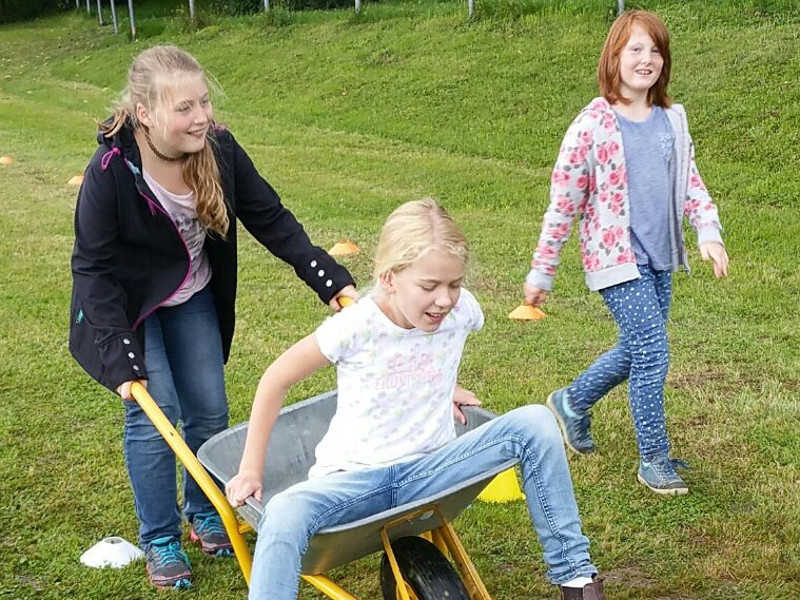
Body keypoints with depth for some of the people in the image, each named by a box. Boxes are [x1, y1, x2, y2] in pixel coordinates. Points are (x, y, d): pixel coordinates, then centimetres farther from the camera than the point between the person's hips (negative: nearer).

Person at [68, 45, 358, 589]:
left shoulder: (219, 151, -20)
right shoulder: (109, 173, -30)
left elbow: (272, 220, -11)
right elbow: (93, 268, -23)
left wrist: (330, 279, -19)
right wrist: (120, 359, -28)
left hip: (194, 299, 4)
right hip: (130, 305, -4)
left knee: (210, 410, 6)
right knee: (154, 413, -7)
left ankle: (205, 515, 29)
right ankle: (160, 541, 11)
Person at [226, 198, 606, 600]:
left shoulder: (461, 310, -9)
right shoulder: (355, 326, -18)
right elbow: (275, 381, -6)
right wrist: (250, 470, -5)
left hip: (428, 471, 3)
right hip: (354, 478, -3)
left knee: (533, 422, -18)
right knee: (284, 516, -36)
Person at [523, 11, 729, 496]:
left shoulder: (672, 120, 6)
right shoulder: (593, 124, -11)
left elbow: (690, 182, 14)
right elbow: (564, 201, -9)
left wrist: (709, 232, -4)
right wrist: (541, 272, -6)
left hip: (659, 258, 7)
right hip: (617, 257, -7)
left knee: (637, 351, 17)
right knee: (653, 354, -9)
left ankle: (573, 402, 42)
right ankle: (654, 460, 8)